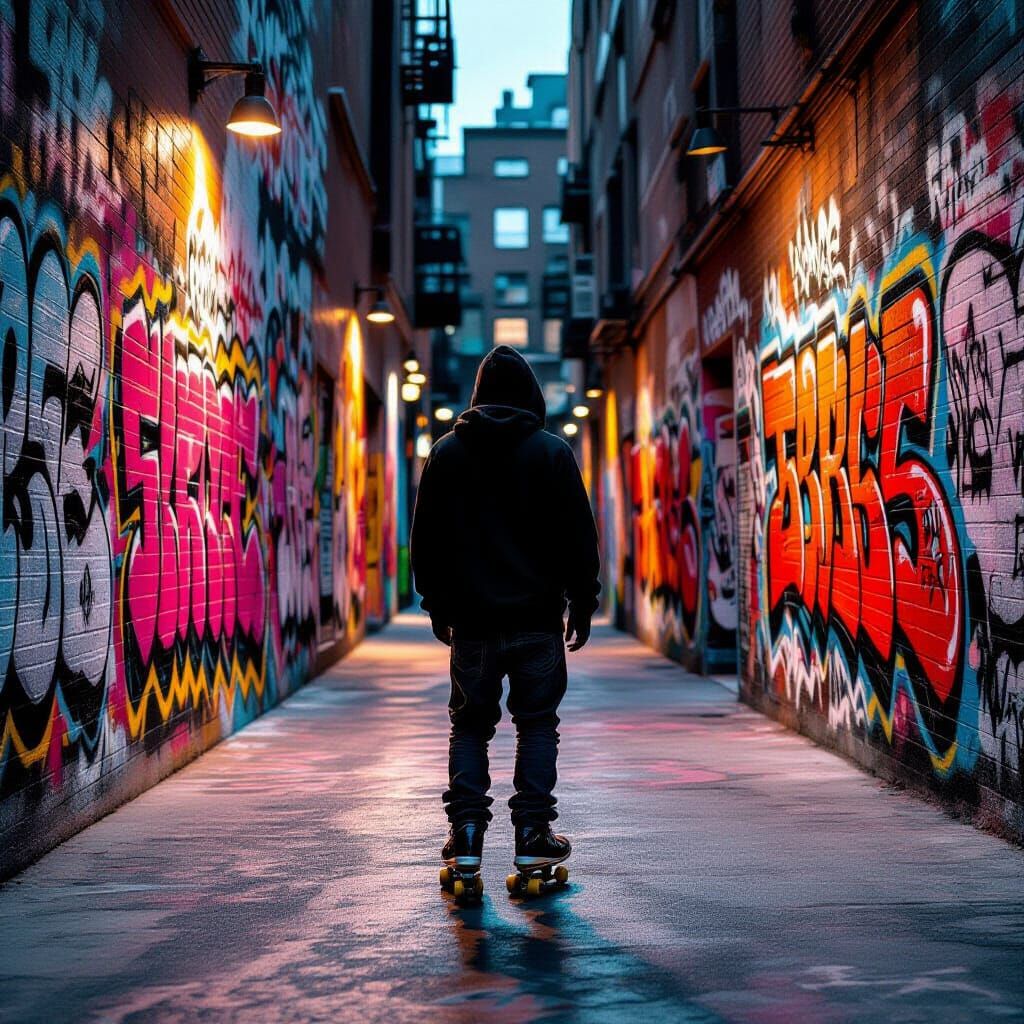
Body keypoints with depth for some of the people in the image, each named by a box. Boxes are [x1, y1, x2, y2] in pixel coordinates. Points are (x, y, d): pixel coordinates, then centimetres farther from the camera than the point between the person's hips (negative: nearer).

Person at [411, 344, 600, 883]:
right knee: (537, 723, 6)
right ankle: (532, 833, 4)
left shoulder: (446, 453, 5)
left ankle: (467, 833, 2)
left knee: (469, 725, 9)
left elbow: (426, 537, 8)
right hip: (538, 617, -1)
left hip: (471, 617, 2)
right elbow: (578, 535, -1)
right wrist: (583, 602, 6)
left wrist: (437, 604, 15)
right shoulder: (552, 451, 0)